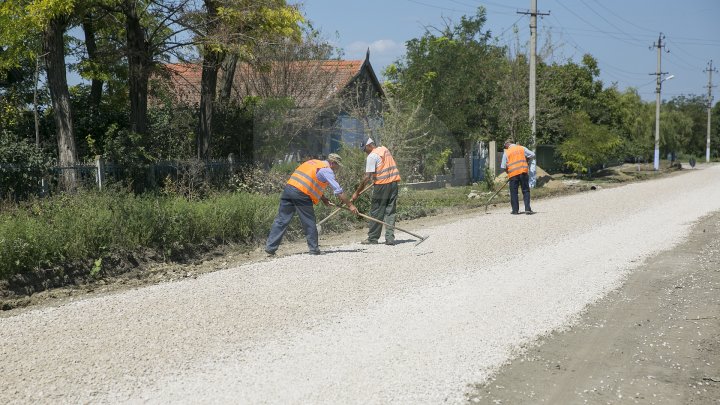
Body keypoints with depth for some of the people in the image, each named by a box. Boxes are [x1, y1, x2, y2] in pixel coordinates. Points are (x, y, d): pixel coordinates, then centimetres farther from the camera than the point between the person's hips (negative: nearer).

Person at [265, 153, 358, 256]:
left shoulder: (314, 162, 26)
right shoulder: (327, 170, 1)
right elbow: (338, 191, -1)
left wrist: (322, 198, 26)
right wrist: (350, 205, 4)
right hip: (301, 194, -7)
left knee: (281, 220, 6)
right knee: (309, 222, 6)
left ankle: (270, 247, 5)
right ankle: (314, 248, 12)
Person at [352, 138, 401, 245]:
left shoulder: (372, 156, -11)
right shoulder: (385, 149, 13)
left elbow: (367, 177, -16)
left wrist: (357, 192, -11)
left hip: (382, 185, -7)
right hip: (394, 183, 7)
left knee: (376, 212, 3)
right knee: (390, 211, 7)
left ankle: (373, 238, 8)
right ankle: (390, 238, 3)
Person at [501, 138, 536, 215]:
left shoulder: (506, 152, 3)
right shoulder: (522, 148, 7)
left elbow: (503, 166, 1)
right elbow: (532, 155, 5)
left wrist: (508, 173, 16)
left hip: (513, 174, -1)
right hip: (523, 172, 1)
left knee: (514, 192, 7)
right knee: (526, 191, 6)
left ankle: (515, 210, 8)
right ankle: (527, 209, -2)